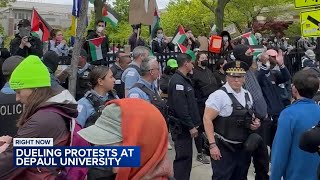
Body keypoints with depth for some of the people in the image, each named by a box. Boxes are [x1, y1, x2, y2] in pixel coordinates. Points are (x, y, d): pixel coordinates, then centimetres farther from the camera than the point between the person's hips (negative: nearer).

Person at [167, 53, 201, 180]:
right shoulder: (178, 81, -18)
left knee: (186, 156, 15)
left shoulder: (184, 79, 14)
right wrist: (191, 126, -19)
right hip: (181, 126, -10)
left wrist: (193, 124, 16)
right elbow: (180, 108, -24)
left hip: (185, 125, 10)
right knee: (183, 157, -6)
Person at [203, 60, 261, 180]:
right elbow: (207, 119, -17)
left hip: (243, 148, 7)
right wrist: (212, 145, -21)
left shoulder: (247, 95, 8)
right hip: (223, 149, -7)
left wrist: (255, 122, -1)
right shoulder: (219, 95, -14)